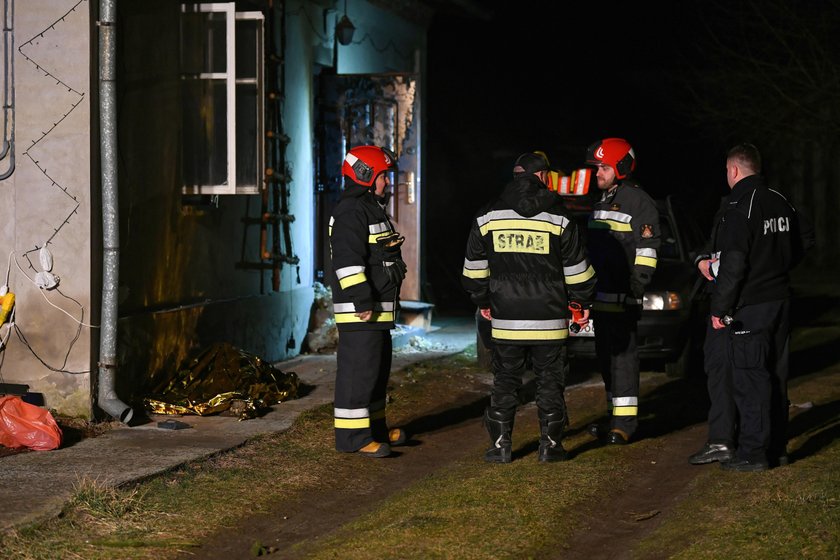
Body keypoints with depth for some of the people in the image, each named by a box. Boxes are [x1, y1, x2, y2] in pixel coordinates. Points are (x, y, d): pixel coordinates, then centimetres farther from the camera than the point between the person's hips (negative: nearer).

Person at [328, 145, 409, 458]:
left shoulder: (372, 208, 20)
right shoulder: (350, 212, -15)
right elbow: (347, 260, -23)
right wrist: (362, 301, -25)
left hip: (378, 308, 11)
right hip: (358, 312, -11)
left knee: (378, 370, 17)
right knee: (358, 370, -10)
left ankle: (375, 428, 27)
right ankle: (352, 436, -8)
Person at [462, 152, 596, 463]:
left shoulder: (489, 216, 3)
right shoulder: (557, 218, -3)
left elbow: (474, 268, 10)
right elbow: (577, 268, 2)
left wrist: (482, 301, 23)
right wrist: (584, 302, 16)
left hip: (505, 320, 1)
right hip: (549, 320, -1)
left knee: (505, 382, 9)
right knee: (549, 381, 8)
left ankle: (500, 445, 8)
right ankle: (550, 445, 9)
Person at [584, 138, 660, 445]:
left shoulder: (638, 201, -9)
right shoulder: (602, 201, 20)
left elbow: (647, 248, -13)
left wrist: (638, 286, -17)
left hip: (623, 296, -10)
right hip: (601, 295, 10)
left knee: (622, 355, -11)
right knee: (605, 356, 13)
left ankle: (625, 422, -11)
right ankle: (615, 415, 22)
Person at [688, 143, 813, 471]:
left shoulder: (738, 208, -16)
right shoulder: (779, 202, 9)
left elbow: (733, 263, -22)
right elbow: (804, 238, 24)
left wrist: (719, 308, -17)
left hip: (749, 306, -8)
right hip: (780, 299, 8)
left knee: (749, 376, -4)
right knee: (774, 374, 13)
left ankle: (754, 452, -3)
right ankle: (776, 447, 19)